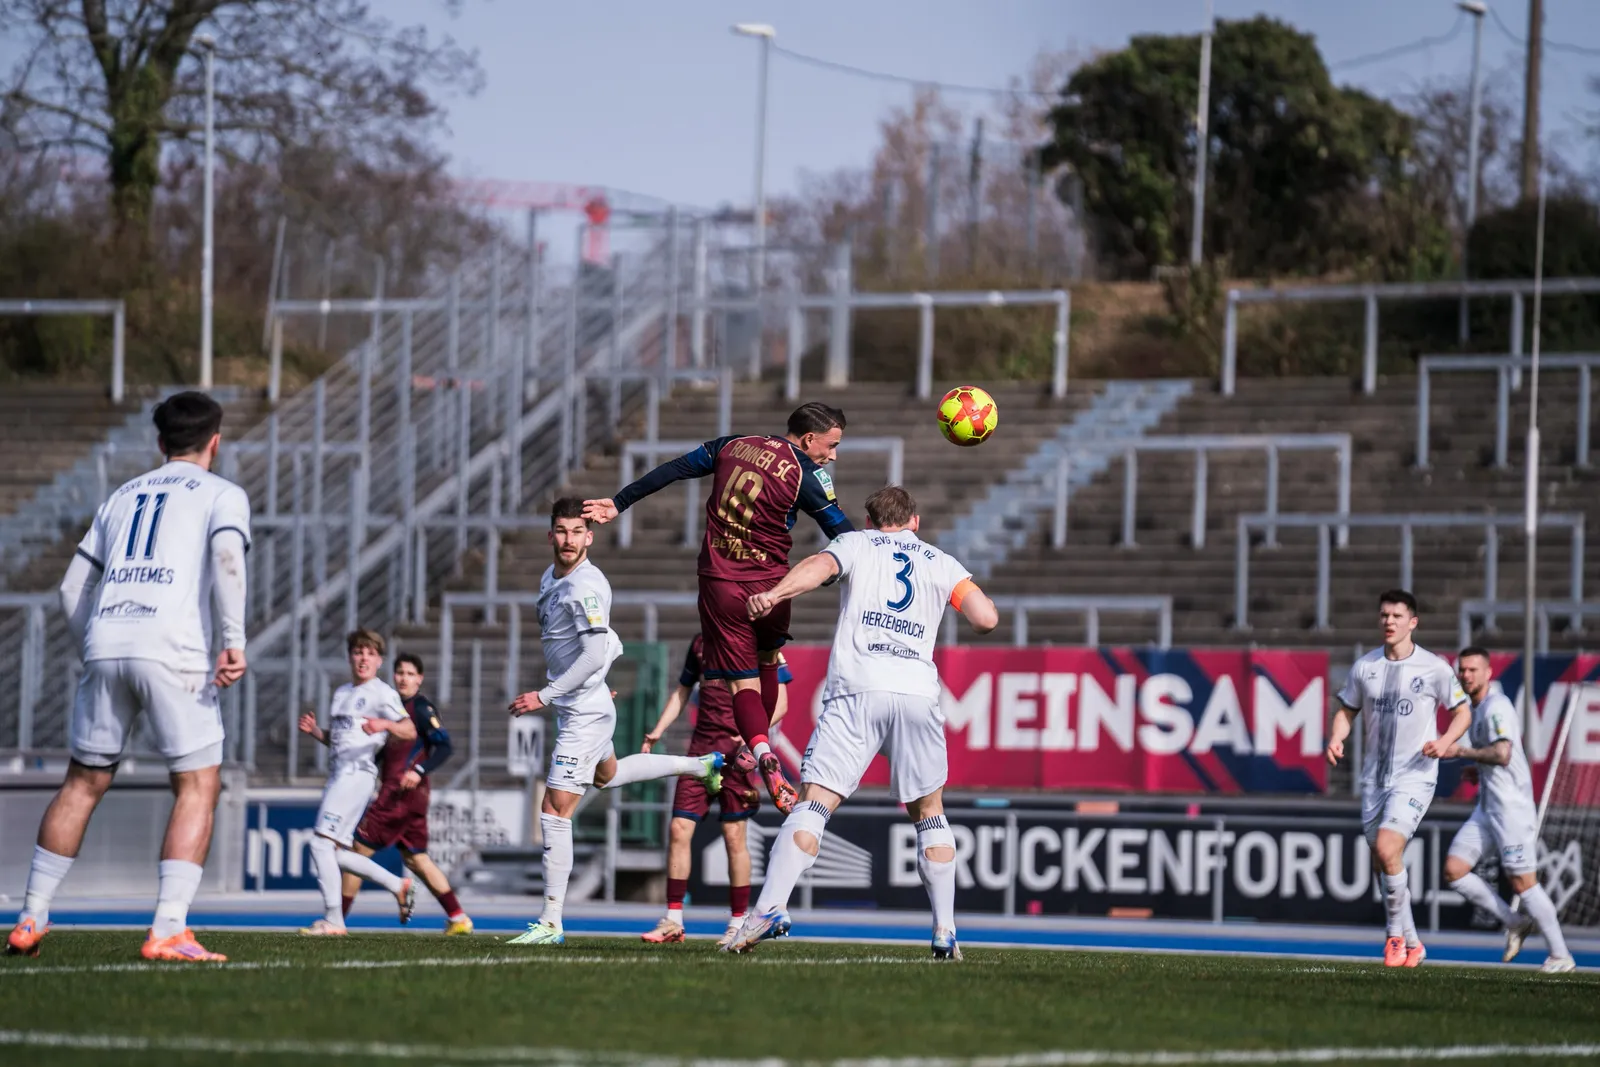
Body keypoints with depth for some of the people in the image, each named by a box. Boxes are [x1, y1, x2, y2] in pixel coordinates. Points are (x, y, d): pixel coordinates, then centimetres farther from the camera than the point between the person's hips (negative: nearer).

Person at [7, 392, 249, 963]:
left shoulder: (123, 497, 25)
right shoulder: (222, 495, 11)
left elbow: (72, 588, 21)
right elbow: (226, 556, -11)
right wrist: (234, 642, -16)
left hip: (105, 643, 5)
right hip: (173, 651, -5)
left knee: (83, 782, 16)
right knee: (198, 786, -1)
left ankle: (31, 919, 18)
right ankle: (168, 930, -13)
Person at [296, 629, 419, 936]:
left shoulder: (382, 693, -2)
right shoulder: (341, 693, 23)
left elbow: (410, 731, -12)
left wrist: (385, 725, -31)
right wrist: (314, 730, 10)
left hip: (358, 773, -9)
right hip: (338, 773, 9)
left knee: (322, 843, -16)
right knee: (336, 853, 7)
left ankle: (333, 920, -15)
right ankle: (399, 885, 19)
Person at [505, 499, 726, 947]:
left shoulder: (586, 586, -24)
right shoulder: (551, 577, 5)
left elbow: (594, 655, -29)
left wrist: (544, 696, -26)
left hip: (584, 713, -11)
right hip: (579, 709, 11)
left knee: (555, 812, -10)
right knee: (608, 775, 35)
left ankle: (550, 923, -7)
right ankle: (701, 765, 50)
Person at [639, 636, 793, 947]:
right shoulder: (701, 642, 16)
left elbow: (779, 703, -4)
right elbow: (682, 692, 24)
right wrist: (657, 731, 12)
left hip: (736, 750, -5)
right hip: (701, 746, 5)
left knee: (734, 836, -5)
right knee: (679, 829, -2)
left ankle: (738, 924, 6)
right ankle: (673, 922, 4)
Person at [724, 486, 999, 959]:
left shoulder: (855, 544, 19)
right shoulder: (942, 563, 22)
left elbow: (820, 565, -4)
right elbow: (987, 619, 9)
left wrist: (773, 594, -20)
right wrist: (965, 597, 32)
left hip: (856, 689, -2)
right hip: (919, 691, 2)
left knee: (814, 802, -7)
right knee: (928, 812, 17)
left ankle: (769, 908, -24)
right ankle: (945, 932, 13)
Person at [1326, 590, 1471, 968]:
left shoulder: (1434, 668, -6)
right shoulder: (1365, 666, 5)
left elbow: (1463, 711, 2)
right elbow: (1346, 710, 14)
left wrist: (1445, 740, -16)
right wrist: (1336, 738, -7)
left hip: (1415, 776, -5)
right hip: (1374, 777, 5)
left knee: (1387, 848, -22)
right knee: (1383, 861, 8)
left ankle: (1397, 934, -6)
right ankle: (1411, 944, 23)